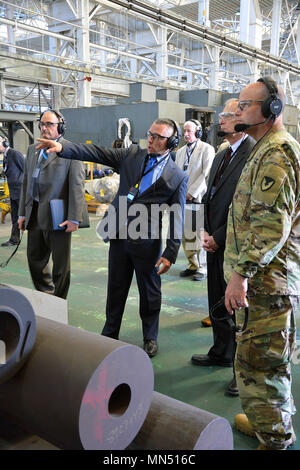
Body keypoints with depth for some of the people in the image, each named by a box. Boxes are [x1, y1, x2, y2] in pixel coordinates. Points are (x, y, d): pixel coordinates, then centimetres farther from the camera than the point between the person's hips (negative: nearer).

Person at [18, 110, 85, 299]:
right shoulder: (33, 149, 16)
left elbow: (77, 186, -11)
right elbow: (26, 182, 18)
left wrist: (74, 218, -17)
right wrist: (23, 213, 14)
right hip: (35, 215, 7)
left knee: (61, 263, 5)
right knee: (35, 258, 14)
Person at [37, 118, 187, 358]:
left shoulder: (177, 176, -5)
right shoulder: (133, 154, 5)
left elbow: (177, 218, -5)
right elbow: (98, 153, -1)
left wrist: (170, 254, -8)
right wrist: (62, 148, -13)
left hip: (147, 242, -3)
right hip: (119, 236, 4)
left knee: (149, 292, 11)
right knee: (115, 289, 16)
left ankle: (150, 338, 32)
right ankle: (109, 335, 34)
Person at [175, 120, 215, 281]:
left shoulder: (206, 149, -1)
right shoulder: (180, 151, 19)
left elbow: (207, 174, -9)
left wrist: (191, 192, -12)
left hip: (199, 197, -6)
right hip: (183, 199, 6)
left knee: (200, 233, -5)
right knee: (186, 233, 6)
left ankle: (202, 268, 4)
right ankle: (193, 265, 16)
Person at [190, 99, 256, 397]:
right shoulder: (221, 157, 16)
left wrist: (219, 237, -15)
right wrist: (206, 232, 4)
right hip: (216, 244, 9)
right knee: (218, 303, 20)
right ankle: (222, 353, 39)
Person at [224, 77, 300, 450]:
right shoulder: (268, 149, 19)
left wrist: (241, 273, -23)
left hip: (269, 280, -11)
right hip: (270, 278, 11)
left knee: (259, 363, -2)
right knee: (269, 360, 21)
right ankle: (267, 422, 37)